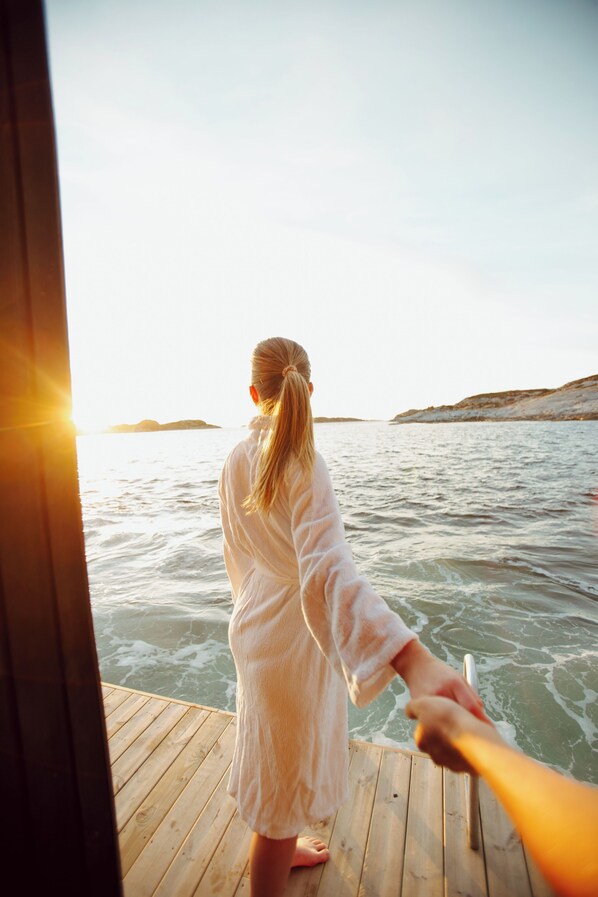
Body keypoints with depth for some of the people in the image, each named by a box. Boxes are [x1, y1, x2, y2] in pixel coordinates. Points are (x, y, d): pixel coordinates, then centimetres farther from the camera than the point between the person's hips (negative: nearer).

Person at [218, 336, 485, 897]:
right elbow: (327, 569, -41)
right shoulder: (302, 466, -26)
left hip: (256, 620, 9)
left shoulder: (236, 461, -3)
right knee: (286, 773, 16)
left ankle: (278, 849, 61)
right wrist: (414, 662, -50)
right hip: (293, 632, -8)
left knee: (276, 758, 32)